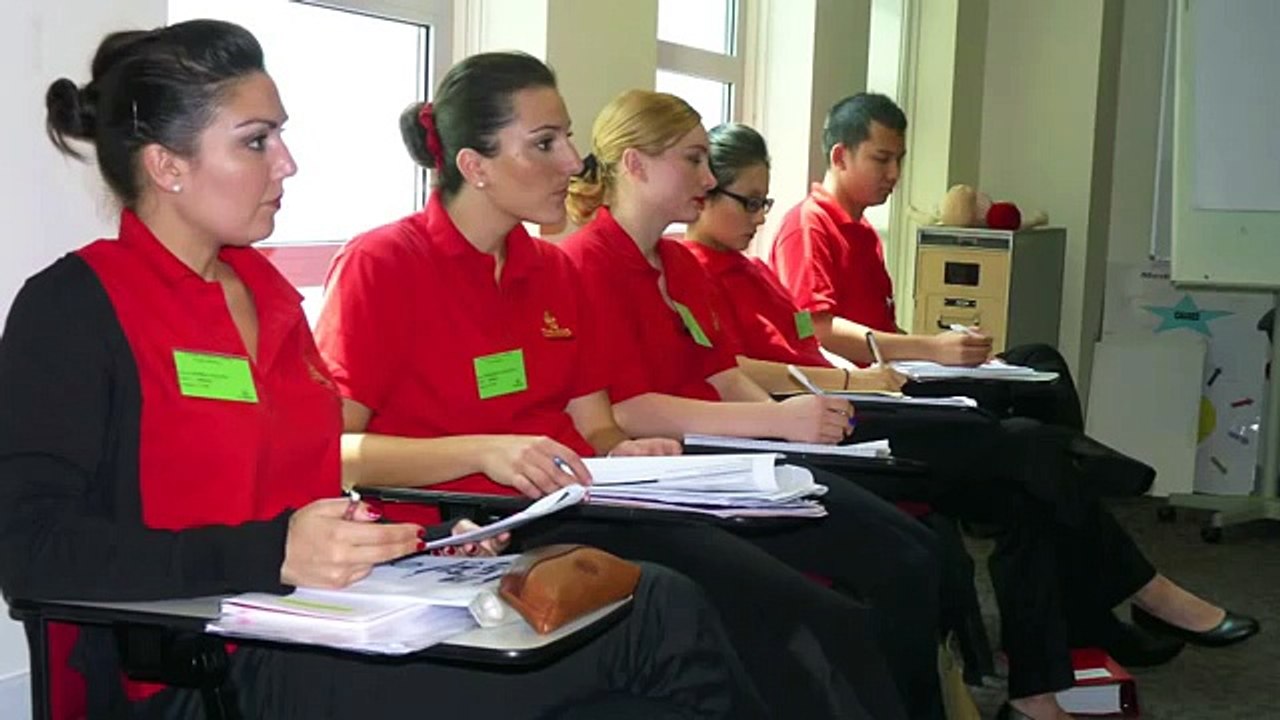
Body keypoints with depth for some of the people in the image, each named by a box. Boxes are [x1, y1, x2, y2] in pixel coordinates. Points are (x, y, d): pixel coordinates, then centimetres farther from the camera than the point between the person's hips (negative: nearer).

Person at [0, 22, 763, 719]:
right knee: (661, 622, -20)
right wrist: (273, 554, -24)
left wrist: (418, 540, 2)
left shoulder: (266, 288, 16)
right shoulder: (72, 308, -6)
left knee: (661, 602, -17)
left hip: (322, 630, 7)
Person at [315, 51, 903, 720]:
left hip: (580, 514, 6)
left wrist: (625, 454, -6)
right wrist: (484, 451, -22)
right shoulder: (380, 264, -5)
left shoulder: (555, 270, 16)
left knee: (825, 622, -16)